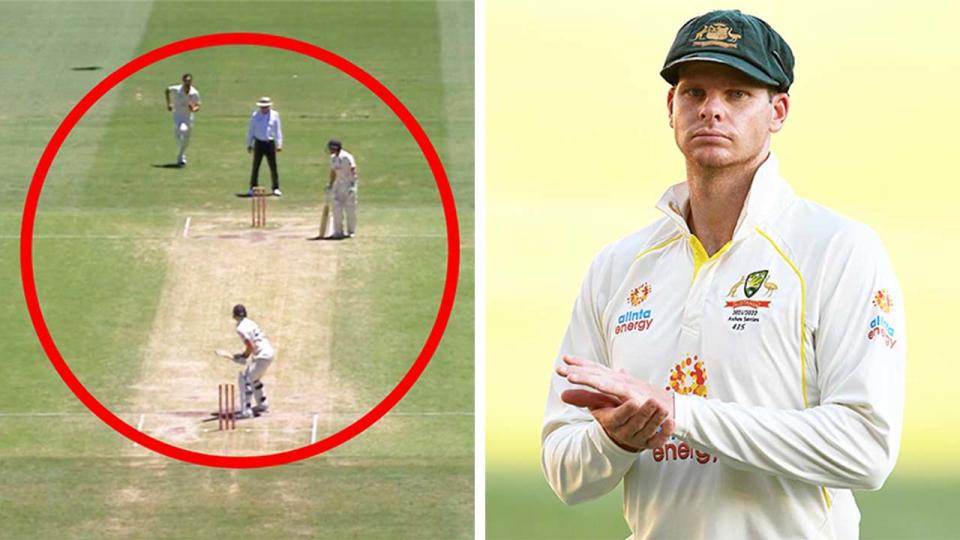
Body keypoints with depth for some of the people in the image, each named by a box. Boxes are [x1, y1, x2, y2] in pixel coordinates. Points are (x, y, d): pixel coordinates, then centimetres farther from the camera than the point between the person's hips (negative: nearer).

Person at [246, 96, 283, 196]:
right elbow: (251, 131, 9)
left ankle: (276, 188, 6)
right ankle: (253, 188, 9)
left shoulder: (275, 115, 2)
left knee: (273, 166, -1)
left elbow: (278, 131, 5)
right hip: (258, 143, 0)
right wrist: (249, 144, 7)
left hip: (270, 143, 0)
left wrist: (279, 145, 0)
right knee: (256, 166, 2)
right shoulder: (255, 116, 4)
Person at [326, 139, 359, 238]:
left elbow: (353, 170, -23)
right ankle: (338, 231, 9)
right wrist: (330, 185, 22)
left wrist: (352, 184, -32)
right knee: (337, 208, 3)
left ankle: (351, 231, 6)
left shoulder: (346, 157, -16)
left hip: (349, 184, -8)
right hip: (338, 184, 8)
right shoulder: (333, 158, 10)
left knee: (350, 208, -2)